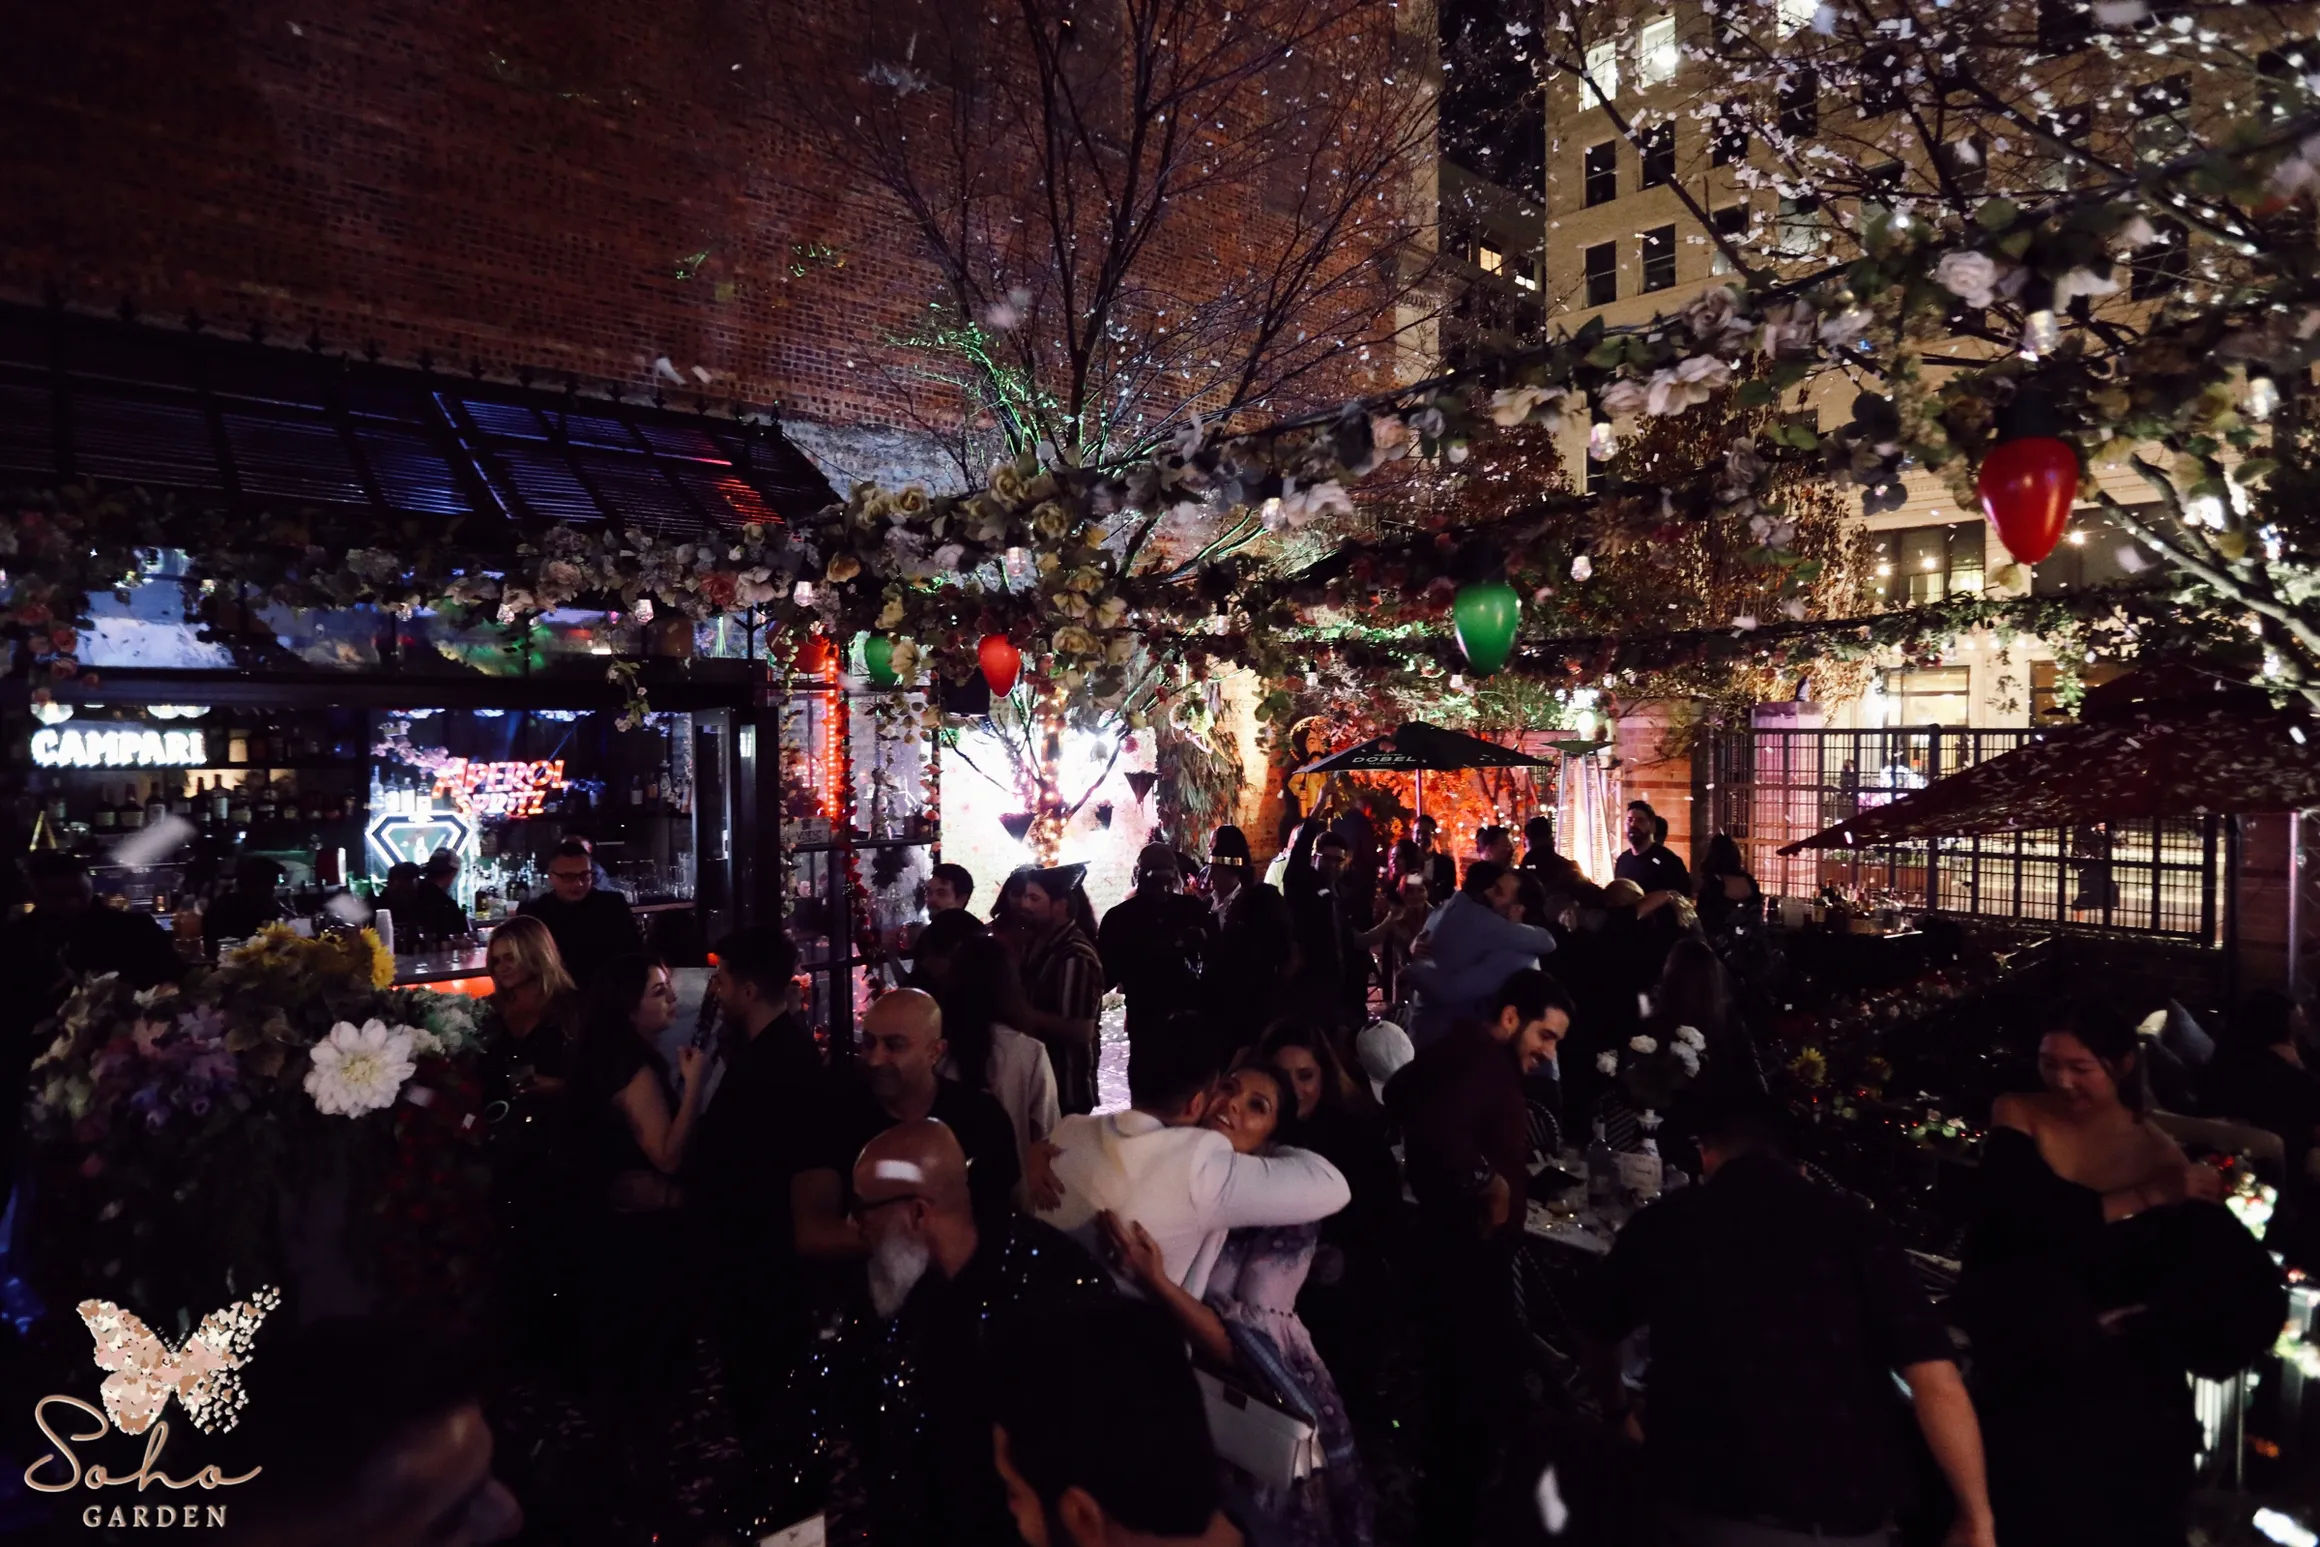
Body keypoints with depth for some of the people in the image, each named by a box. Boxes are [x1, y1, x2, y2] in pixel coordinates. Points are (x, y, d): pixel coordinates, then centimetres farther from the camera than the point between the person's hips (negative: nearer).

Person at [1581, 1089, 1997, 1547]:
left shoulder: (1661, 1223, 4)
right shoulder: (1849, 1222, -2)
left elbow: (1601, 1338, 20)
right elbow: (1935, 1381, -9)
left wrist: (1618, 1415, 38)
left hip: (1706, 1506, 1)